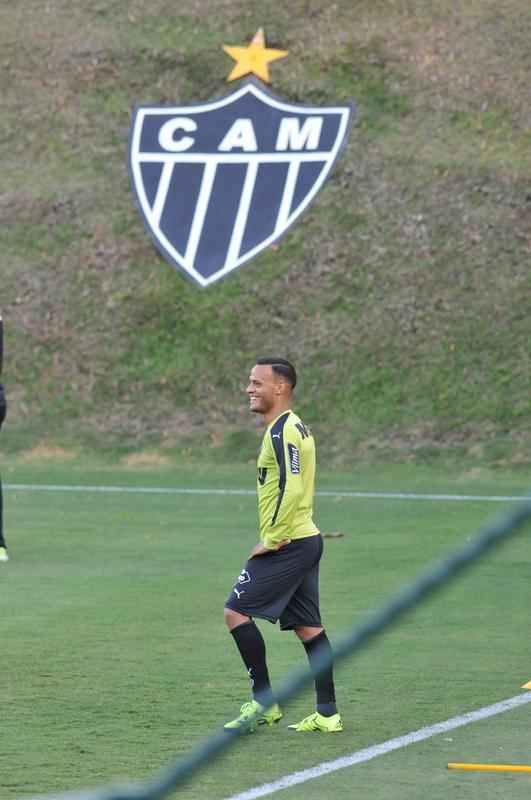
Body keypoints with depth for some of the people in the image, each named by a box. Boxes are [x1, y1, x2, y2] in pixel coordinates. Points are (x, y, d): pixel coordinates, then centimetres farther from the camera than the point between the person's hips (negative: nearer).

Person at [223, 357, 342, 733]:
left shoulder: (282, 431, -16)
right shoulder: (296, 427, 16)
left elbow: (291, 489, -24)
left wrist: (271, 540, -18)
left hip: (286, 544, -10)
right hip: (306, 539, 10)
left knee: (237, 611, -7)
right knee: (308, 627, 10)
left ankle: (264, 702, -4)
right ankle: (327, 713, 11)